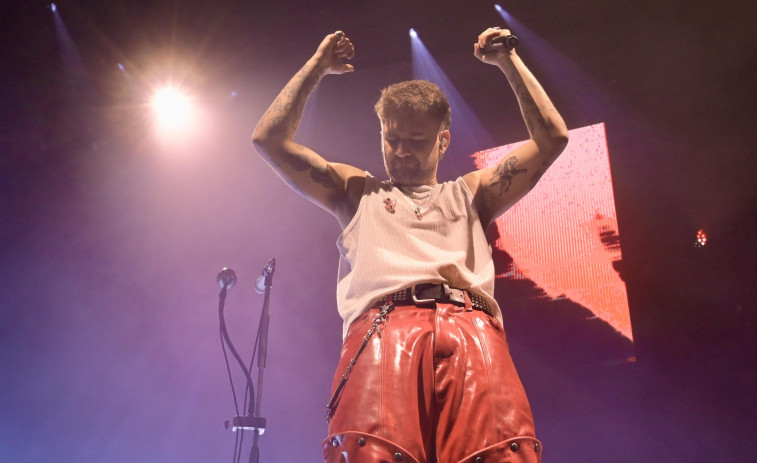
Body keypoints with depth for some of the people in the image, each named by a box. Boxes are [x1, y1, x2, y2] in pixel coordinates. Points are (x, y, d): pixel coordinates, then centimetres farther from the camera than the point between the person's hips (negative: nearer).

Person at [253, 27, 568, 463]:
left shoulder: (469, 193, 33)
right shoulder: (358, 190, 33)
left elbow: (552, 138, 29)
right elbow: (270, 139, 28)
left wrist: (509, 61, 30)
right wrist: (317, 67, 31)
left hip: (472, 329, 1)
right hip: (382, 329, -1)